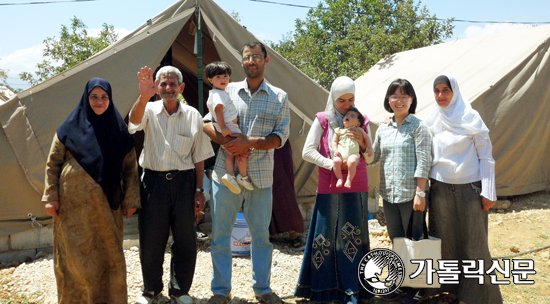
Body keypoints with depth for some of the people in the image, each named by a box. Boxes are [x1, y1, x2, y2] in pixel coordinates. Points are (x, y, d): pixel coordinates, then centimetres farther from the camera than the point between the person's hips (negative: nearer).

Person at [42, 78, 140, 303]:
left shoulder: (119, 129, 6)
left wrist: (130, 199, 2)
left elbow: (130, 167, 7)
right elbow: (53, 163, 3)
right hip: (74, 205, -1)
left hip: (107, 205, 2)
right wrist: (51, 197, -3)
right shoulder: (71, 128, 2)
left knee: (109, 254, 6)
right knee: (76, 255, 3)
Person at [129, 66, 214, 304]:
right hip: (154, 180, 0)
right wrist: (143, 96, -45)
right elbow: (135, 119, -26)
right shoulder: (150, 110, 0)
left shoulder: (193, 115, 2)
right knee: (151, 239, 7)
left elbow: (199, 157, 5)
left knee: (185, 239, 7)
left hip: (184, 181, 1)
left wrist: (199, 190, 2)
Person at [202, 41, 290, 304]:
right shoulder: (228, 91, 7)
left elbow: (280, 137, -2)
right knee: (220, 235, 5)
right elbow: (207, 123, 5)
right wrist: (227, 142, -13)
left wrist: (249, 142, -16)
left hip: (260, 176, 0)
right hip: (225, 173, 0)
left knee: (261, 235, 10)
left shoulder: (279, 97, 6)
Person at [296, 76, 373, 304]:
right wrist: (331, 164, -14)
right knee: (325, 238, 2)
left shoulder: (361, 122, 10)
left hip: (356, 189, 2)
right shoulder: (323, 120, 3)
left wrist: (362, 142, -9)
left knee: (352, 238, 1)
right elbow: (307, 151, -3)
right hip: (329, 188, -1)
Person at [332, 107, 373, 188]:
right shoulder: (338, 130, 19)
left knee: (352, 161, -35)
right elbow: (334, 141, 14)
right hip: (340, 154, 1)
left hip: (353, 154, -1)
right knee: (336, 161, -32)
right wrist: (335, 150, -4)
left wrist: (370, 148, 13)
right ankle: (339, 178, -17)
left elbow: (366, 137, 24)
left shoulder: (358, 130, 19)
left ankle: (349, 179, -19)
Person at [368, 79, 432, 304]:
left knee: (414, 242, 2)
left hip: (410, 194, -5)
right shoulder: (383, 129, 12)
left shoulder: (418, 127, -4)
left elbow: (423, 162, -9)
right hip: (389, 194, 5)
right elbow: (374, 158, 14)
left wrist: (420, 193, -14)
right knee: (396, 241, 13)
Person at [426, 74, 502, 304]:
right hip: (440, 189, 3)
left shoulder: (470, 118, -4)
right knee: (446, 242, 8)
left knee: (473, 244, 0)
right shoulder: (431, 121, 6)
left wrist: (487, 192, -10)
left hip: (468, 189, -3)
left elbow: (485, 156, -4)